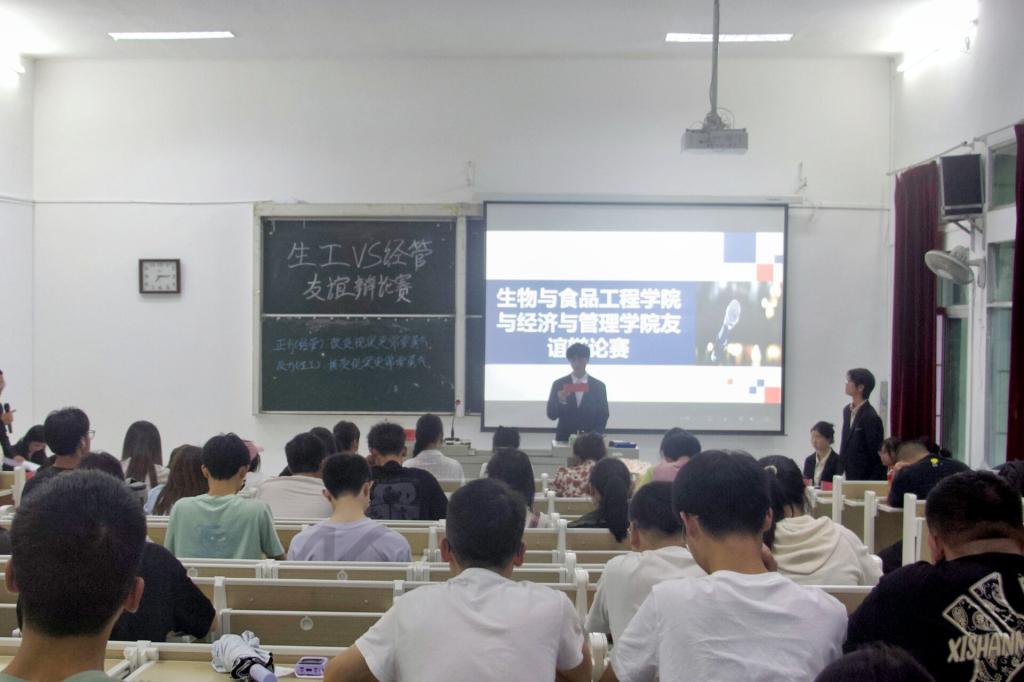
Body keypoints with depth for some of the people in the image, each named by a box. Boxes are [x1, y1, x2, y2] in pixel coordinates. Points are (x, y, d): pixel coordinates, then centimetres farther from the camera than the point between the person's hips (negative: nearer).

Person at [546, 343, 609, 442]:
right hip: (564, 439, 0)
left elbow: (603, 416, 4)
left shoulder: (598, 386, 3)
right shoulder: (559, 384, 2)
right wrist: (560, 401, -19)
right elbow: (551, 415, -1)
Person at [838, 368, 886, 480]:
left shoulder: (871, 417, -15)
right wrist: (841, 471, 11)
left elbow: (876, 455, -13)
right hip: (850, 477, 7)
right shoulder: (847, 411, 8)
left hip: (866, 479, -7)